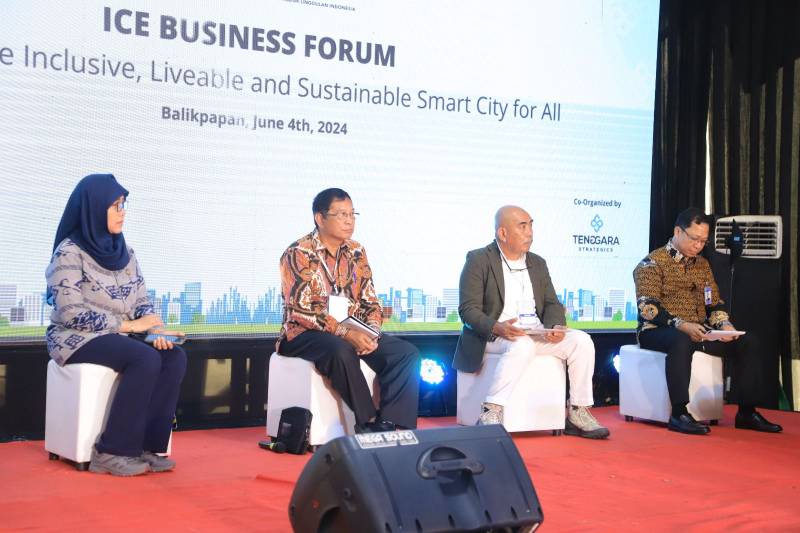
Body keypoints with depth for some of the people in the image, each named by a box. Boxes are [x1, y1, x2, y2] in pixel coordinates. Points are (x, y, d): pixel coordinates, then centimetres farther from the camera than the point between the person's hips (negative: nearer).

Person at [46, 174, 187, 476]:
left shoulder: (124, 252, 11)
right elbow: (71, 313, -19)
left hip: (117, 338, 6)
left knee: (174, 357, -21)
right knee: (145, 359, -31)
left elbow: (142, 301, 11)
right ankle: (112, 452, -25)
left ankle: (146, 446, -18)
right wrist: (128, 325, -18)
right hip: (76, 338, -6)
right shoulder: (69, 252, -11)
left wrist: (156, 330, -11)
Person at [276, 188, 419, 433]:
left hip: (353, 332, 6)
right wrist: (345, 333, -26)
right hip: (305, 334, -6)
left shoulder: (356, 252, 10)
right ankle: (369, 422, -26)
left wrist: (372, 330, -11)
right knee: (341, 351, -39)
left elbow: (370, 301, 12)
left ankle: (392, 425, -21)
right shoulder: (298, 254, -10)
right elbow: (300, 310, -18)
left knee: (407, 352, -15)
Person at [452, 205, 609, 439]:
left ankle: (578, 414, -8)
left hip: (536, 333, 6)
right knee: (522, 346, -37)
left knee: (581, 340, -15)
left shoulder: (538, 263, 18)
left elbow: (552, 304, 15)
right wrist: (497, 328, -29)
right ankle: (490, 415, -34)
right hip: (493, 336, -6)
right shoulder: (478, 260, -2)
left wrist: (556, 327, -9)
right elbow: (468, 309, -9)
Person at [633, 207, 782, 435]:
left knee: (747, 341, -11)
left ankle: (747, 412, -9)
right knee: (681, 341, -41)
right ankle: (679, 414, -39)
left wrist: (724, 324, -6)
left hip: (698, 331, 7)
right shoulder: (653, 263, -5)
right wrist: (681, 325, -29)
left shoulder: (702, 264, 18)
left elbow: (714, 304, 17)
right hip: (657, 331, -7)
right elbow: (647, 307, -16)